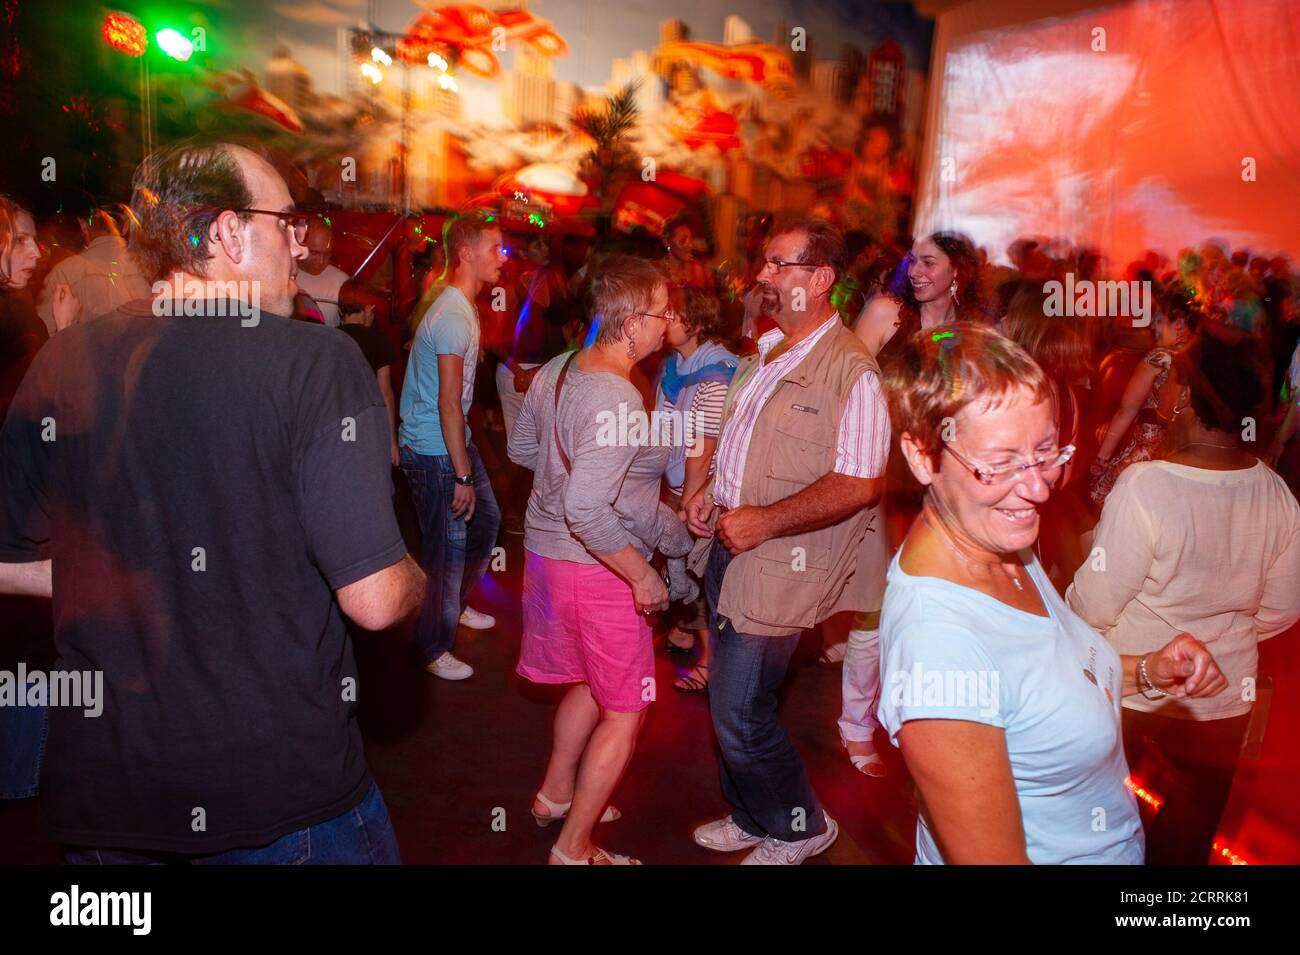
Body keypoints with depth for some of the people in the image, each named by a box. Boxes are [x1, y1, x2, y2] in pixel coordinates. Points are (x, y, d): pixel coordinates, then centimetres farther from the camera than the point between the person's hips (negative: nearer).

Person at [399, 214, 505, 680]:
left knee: (486, 519, 21)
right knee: (446, 546, 0)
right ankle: (434, 649, 15)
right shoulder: (453, 317, -22)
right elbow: (448, 403, -24)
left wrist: (467, 464, 20)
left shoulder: (464, 308, 10)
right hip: (433, 452, -10)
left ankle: (456, 605, 41)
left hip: (455, 441, 10)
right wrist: (462, 475, -22)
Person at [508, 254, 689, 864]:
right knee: (625, 710, 8)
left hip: (544, 548, 9)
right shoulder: (619, 405, -27)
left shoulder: (555, 371, 1)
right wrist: (643, 576, -23)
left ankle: (556, 794, 45)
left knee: (590, 683, 28)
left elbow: (521, 448, 15)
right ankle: (573, 849, 19)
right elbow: (586, 511, -33)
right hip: (596, 567, -9)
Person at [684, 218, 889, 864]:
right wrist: (710, 494, 6)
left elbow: (859, 485, -22)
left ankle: (801, 826, 25)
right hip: (727, 549, 9)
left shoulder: (850, 370, -17)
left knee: (740, 715, -1)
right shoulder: (763, 355, 11)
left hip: (777, 568, -8)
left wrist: (763, 522, -21)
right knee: (730, 704, 18)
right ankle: (752, 820, 39)